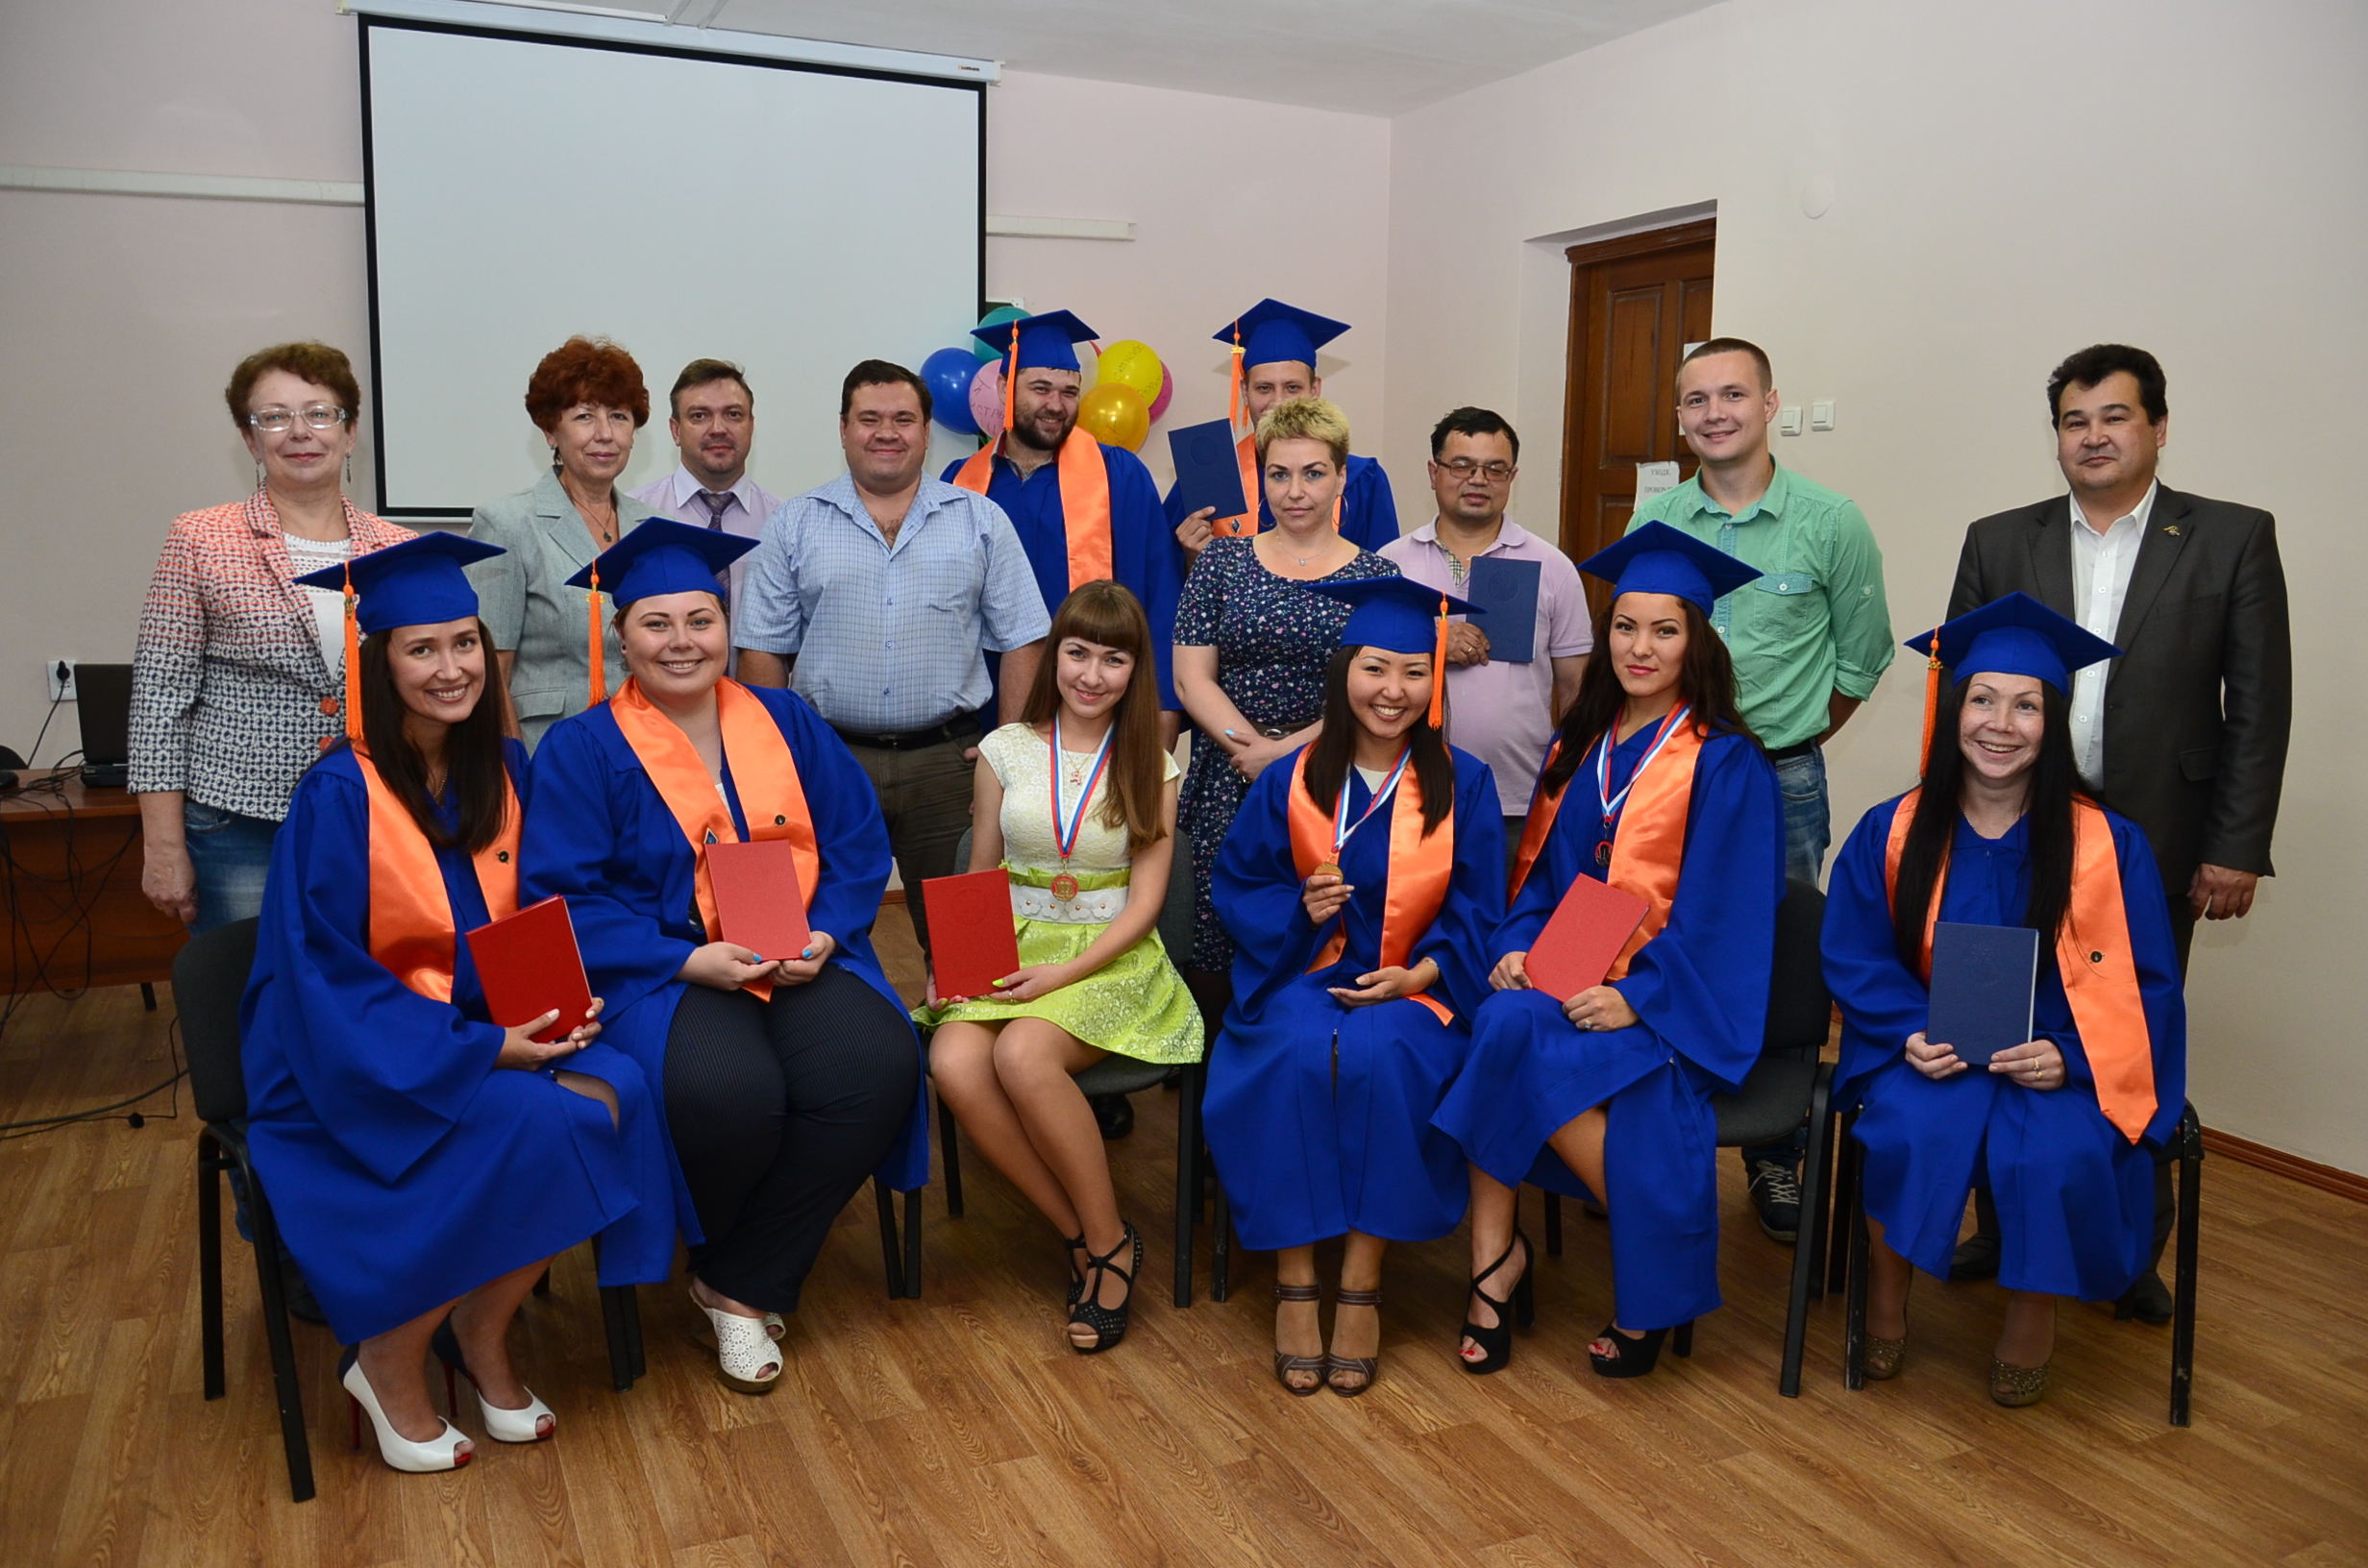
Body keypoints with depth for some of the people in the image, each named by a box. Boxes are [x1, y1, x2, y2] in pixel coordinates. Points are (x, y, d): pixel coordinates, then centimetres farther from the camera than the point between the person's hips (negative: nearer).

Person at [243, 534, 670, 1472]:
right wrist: (485, 1048, -23)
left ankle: (481, 1333, -3)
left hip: (488, 1031, 5)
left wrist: (558, 1003, -10)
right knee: (538, 1125, -29)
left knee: (614, 1094, -23)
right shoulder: (340, 794, -14)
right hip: (358, 1060, -5)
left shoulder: (503, 768, 3)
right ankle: (391, 1361, -6)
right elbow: (325, 976, -16)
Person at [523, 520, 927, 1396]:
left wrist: (825, 935, -10)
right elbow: (565, 897, -6)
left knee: (878, 1067, -27)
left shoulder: (789, 724, 12)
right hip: (661, 970, -3)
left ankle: (742, 1287, -7)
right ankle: (725, 1256, 2)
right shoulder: (582, 749, 2)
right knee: (728, 1091, -34)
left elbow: (859, 846, 9)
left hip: (802, 958, 4)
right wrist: (689, 960, -18)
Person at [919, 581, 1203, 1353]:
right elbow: (978, 882, 12)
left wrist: (1063, 973, -15)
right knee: (954, 1063, -30)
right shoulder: (1006, 750, 9)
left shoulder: (1151, 766, 4)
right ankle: (1085, 1239, -12)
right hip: (1010, 953, 3)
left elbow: (1143, 904, -2)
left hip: (1109, 960, -2)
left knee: (1023, 1055, -34)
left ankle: (1110, 1242, -12)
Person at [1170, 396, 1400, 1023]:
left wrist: (1285, 750, -12)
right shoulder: (1222, 562, 8)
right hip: (1227, 786, 1)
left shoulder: (1376, 577, 5)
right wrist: (1250, 747, -11)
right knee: (1218, 940, -1)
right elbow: (1191, 676, 2)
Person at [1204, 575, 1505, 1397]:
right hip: (1302, 980, 1)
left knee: (1381, 1059, -33)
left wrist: (1415, 975, -13)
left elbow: (1477, 912, 3)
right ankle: (1294, 1282, -19)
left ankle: (1362, 1284, -20)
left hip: (1411, 987, 0)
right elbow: (1236, 884, 9)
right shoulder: (1289, 782, 5)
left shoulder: (1463, 784, 3)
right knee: (1297, 1060, -32)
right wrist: (1296, 909, -12)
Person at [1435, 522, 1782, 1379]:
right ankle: (1495, 1261, -20)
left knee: (1514, 1035, -30)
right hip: (1567, 975, 5)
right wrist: (1517, 947, -5)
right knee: (1503, 1023, -28)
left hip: (1671, 997, -5)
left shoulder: (1726, 765, -4)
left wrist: (1637, 996, -22)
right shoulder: (1580, 746, 14)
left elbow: (1716, 913, -10)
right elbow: (1540, 869, 15)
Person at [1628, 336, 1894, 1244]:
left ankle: (1776, 1162, 21)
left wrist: (1787, 742, 7)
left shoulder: (1831, 523, -3)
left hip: (1782, 779, -2)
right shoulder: (1652, 524, 3)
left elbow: (1862, 658, 6)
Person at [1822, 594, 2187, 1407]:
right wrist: (1911, 1034, -15)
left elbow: (2144, 982, -1)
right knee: (1909, 1131, -30)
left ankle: (2033, 1312, 3)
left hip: (2058, 1061, 0)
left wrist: (2070, 1058, -17)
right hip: (1930, 1052, 1)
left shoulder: (2108, 844, -4)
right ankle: (1886, 1294, -1)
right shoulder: (1890, 833, -2)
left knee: (2053, 1156, -29)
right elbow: (1854, 958, 2)